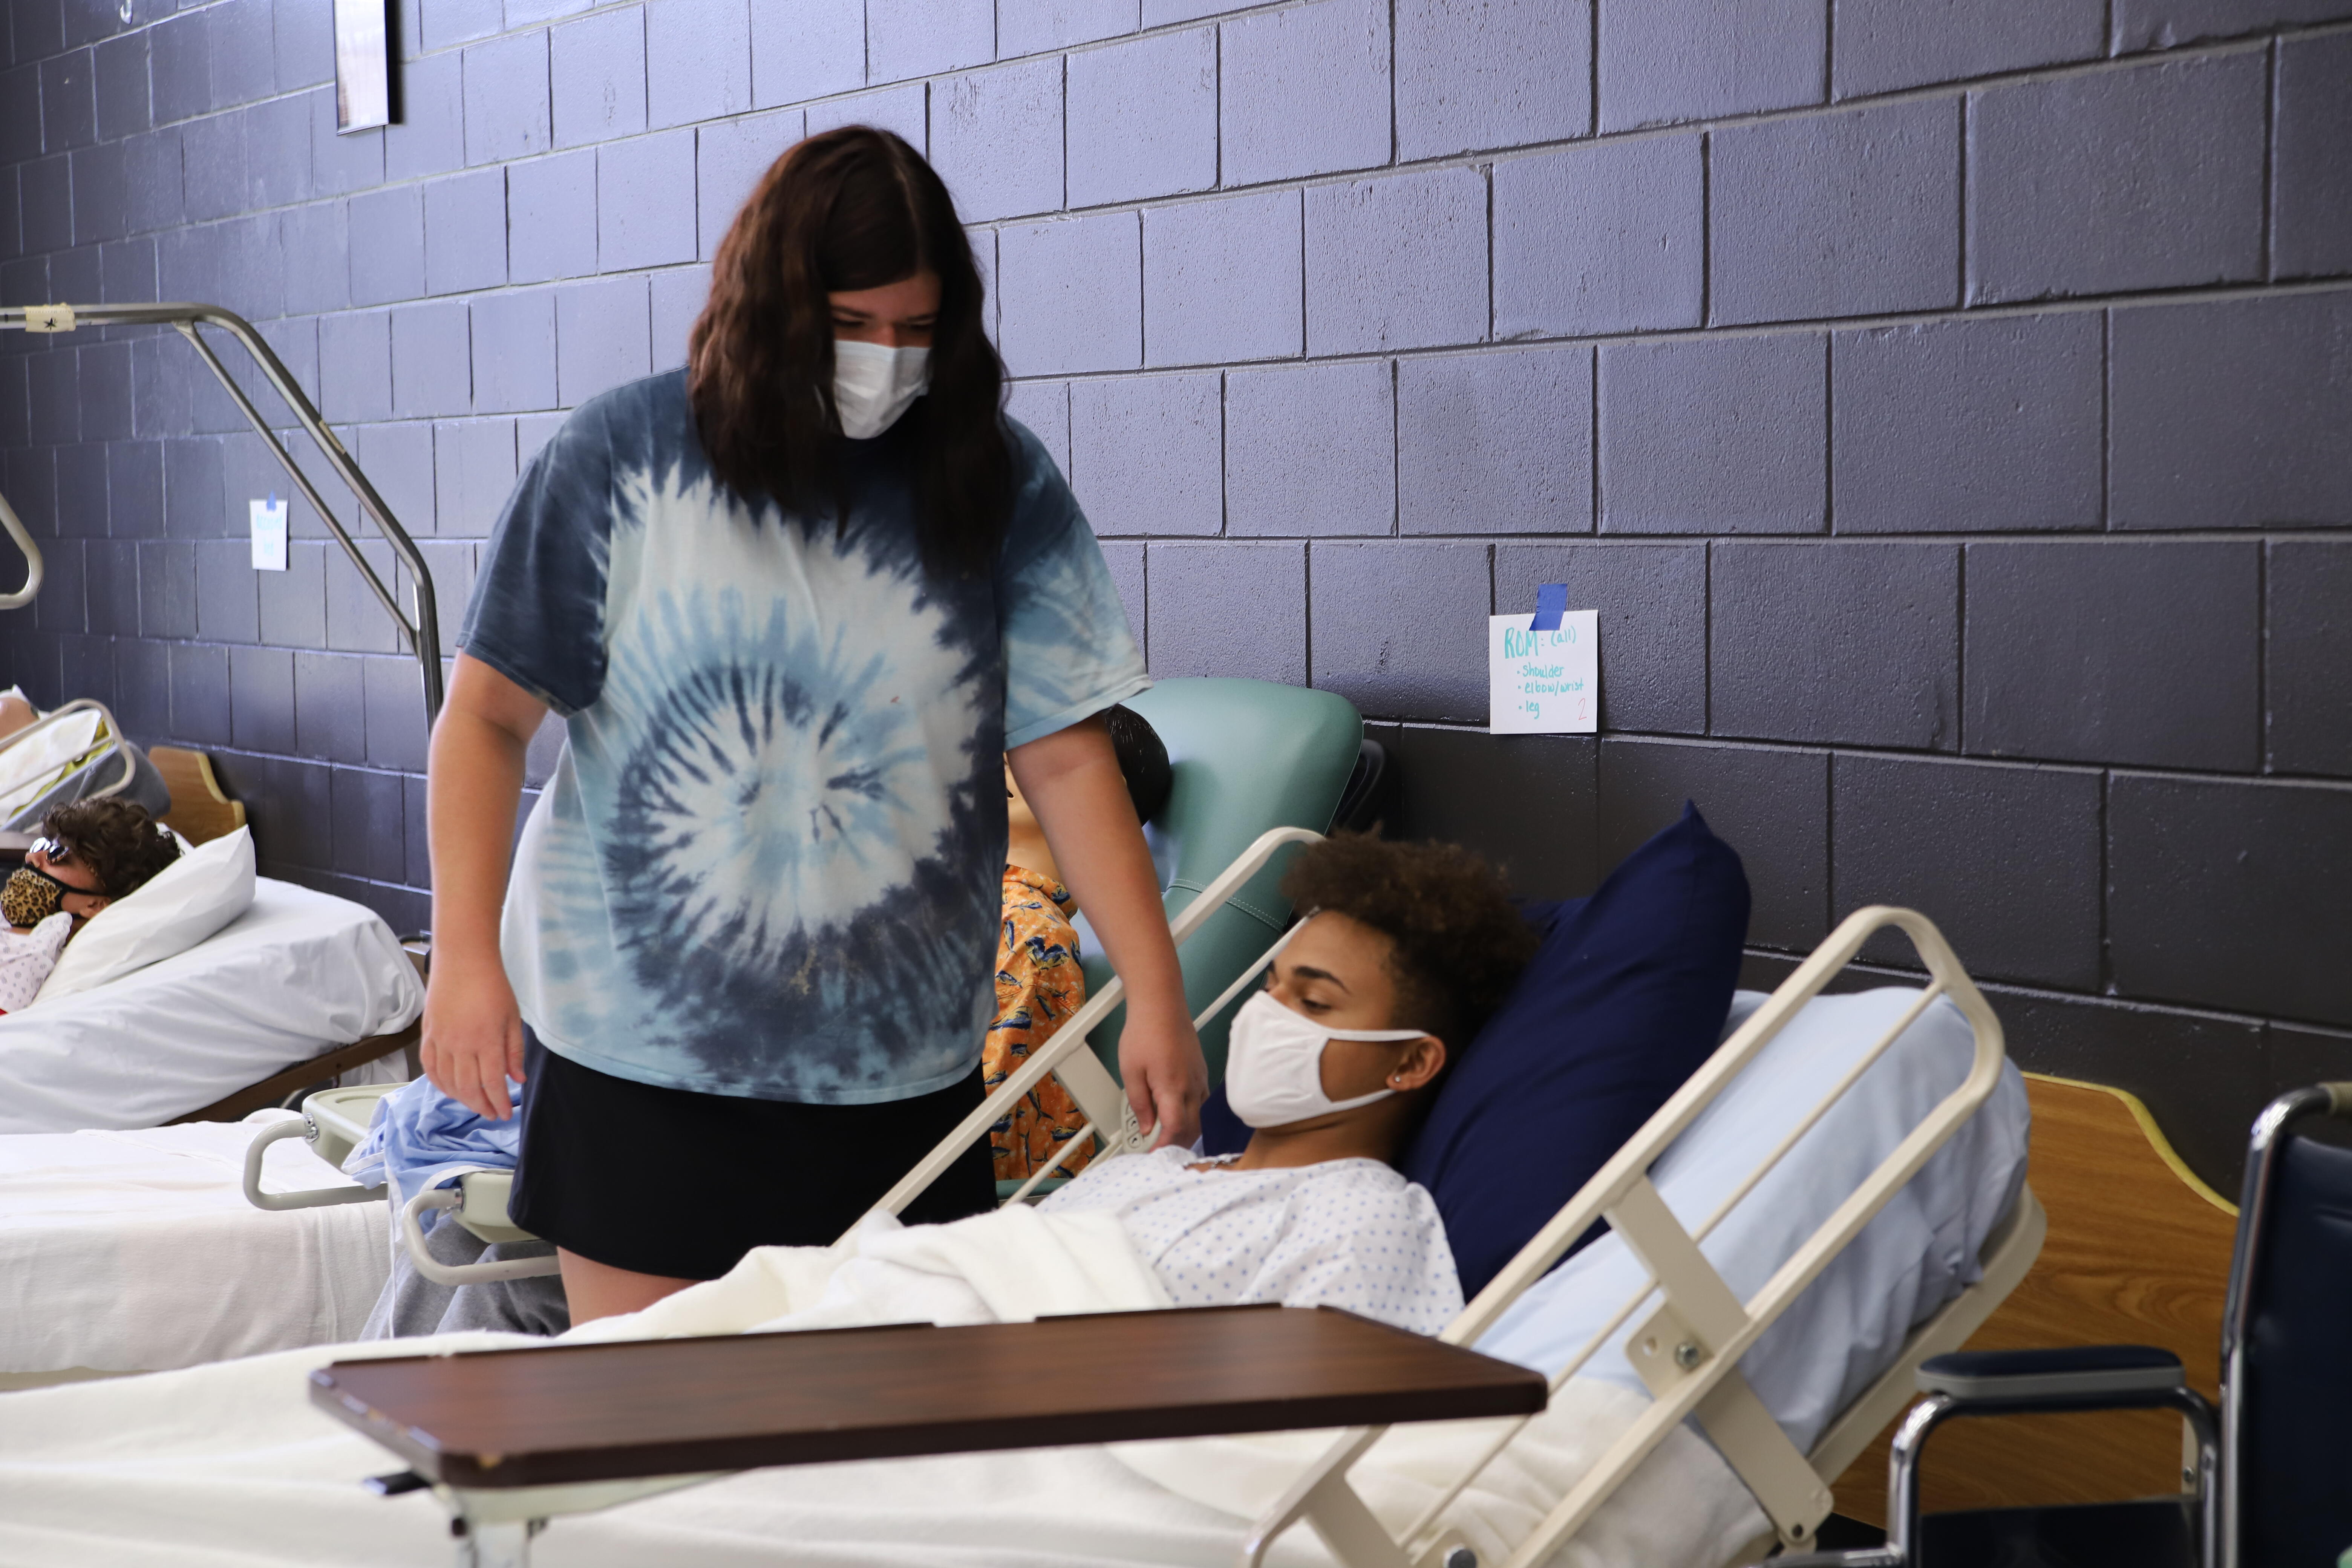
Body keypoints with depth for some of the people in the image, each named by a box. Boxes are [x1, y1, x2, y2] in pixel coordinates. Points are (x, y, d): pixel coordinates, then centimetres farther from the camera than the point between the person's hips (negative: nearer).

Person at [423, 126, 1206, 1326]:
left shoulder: (999, 489, 3)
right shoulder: (628, 458, -2)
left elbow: (1066, 757, -1)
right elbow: (488, 718, -1)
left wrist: (1156, 992, -9)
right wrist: (465, 956, -11)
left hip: (899, 1066, 2)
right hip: (638, 1042, -1)